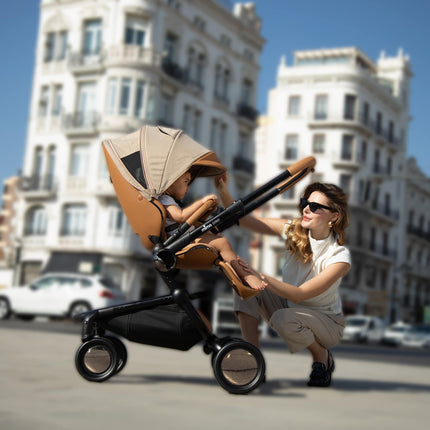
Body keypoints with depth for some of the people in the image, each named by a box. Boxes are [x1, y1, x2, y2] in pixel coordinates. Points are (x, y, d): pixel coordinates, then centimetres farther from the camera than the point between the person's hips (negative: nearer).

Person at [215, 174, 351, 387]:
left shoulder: (340, 257, -25)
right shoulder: (294, 231, -11)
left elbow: (300, 294, -33)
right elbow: (243, 219, -12)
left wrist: (262, 277, -44)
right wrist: (223, 191, -29)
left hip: (327, 323, -5)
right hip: (289, 306, 5)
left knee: (283, 319, -37)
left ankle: (322, 357, -5)